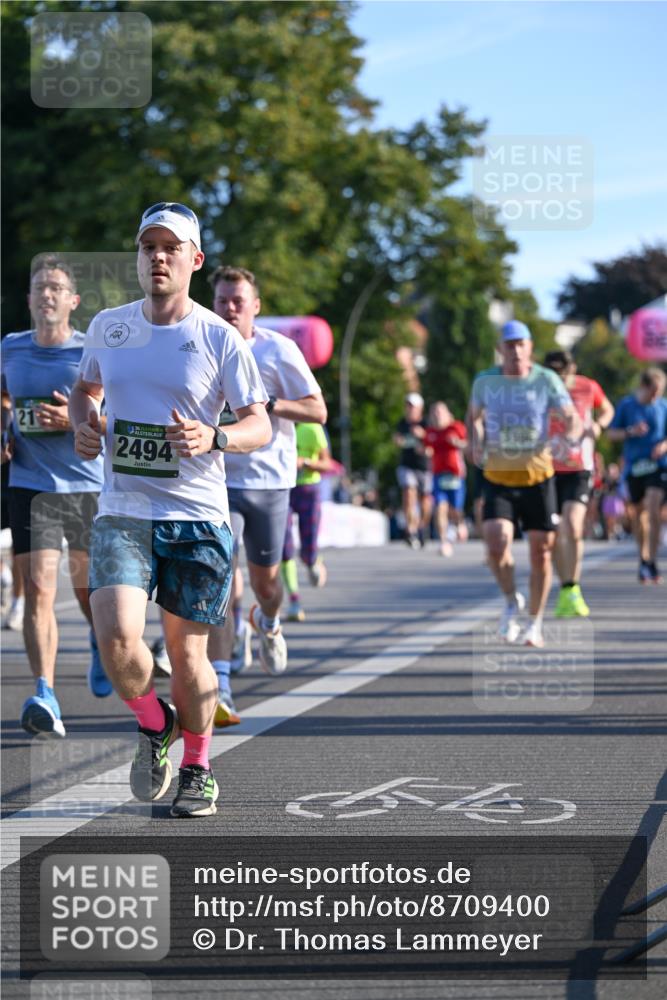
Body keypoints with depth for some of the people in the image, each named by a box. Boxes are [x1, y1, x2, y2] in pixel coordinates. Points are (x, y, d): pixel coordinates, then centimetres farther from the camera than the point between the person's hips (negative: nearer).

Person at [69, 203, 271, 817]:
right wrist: (84, 425, 4)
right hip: (122, 513, 2)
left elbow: (260, 425, -1)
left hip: (198, 517, -2)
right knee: (117, 638, -19)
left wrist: (214, 438, -21)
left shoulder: (219, 338, -3)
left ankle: (197, 768, 28)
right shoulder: (108, 327, 7)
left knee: (187, 656, 4)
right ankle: (154, 724, 12)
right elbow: (86, 389, 26)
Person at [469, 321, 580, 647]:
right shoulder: (485, 381, 0)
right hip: (498, 477, 0)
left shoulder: (546, 380, -5)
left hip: (537, 477, 0)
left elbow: (572, 418, -9)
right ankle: (511, 601, 11)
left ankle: (535, 623, 21)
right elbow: (475, 416, 18)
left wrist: (569, 436, -32)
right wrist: (477, 445, -1)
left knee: (541, 552, 2)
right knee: (496, 546, -19)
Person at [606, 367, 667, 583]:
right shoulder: (626, 405, 2)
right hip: (634, 466, 1)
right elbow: (611, 434, 6)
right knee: (638, 514, 8)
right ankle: (643, 557, 27)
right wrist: (630, 432, -12)